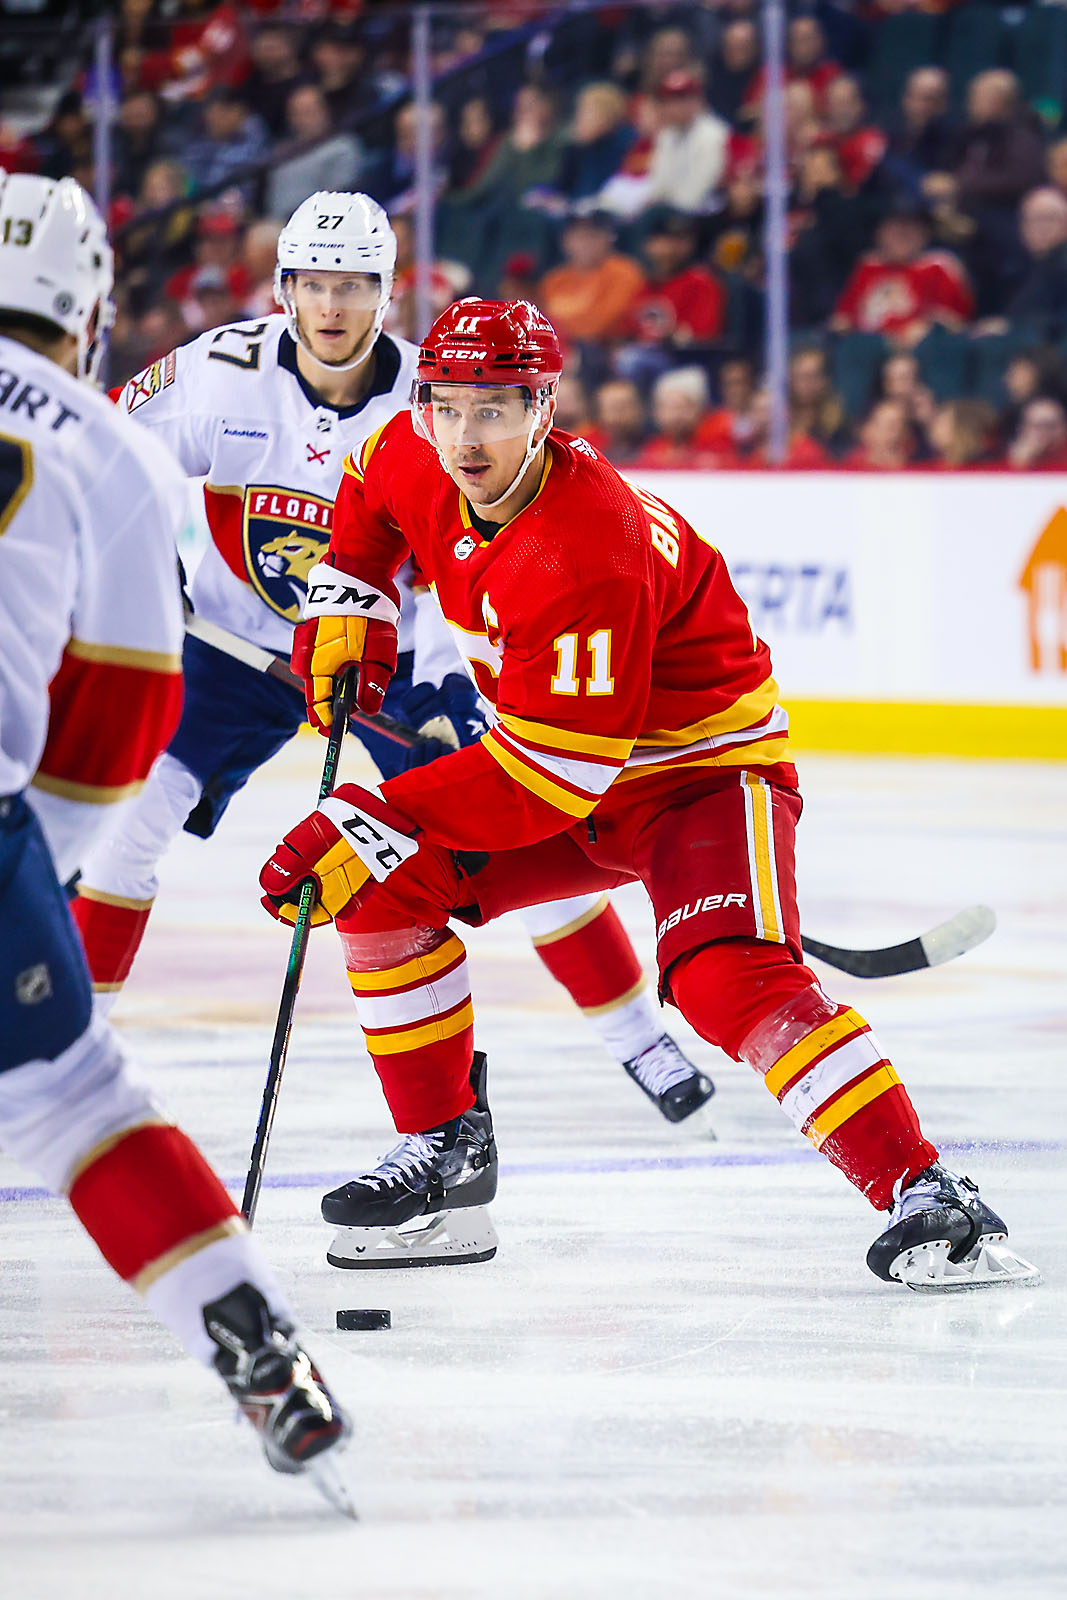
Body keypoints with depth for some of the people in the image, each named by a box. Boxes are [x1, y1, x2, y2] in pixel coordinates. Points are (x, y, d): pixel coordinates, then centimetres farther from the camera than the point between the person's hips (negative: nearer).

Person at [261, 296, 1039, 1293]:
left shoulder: (588, 556, -34)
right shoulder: (420, 467, -9)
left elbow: (547, 773, -34)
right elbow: (370, 489, 20)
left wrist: (370, 827, -33)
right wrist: (346, 605, 6)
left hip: (704, 771, -9)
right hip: (566, 769, 9)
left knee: (732, 979, -31)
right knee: (385, 888, 0)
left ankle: (925, 1200, -35)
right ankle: (445, 1146, 13)